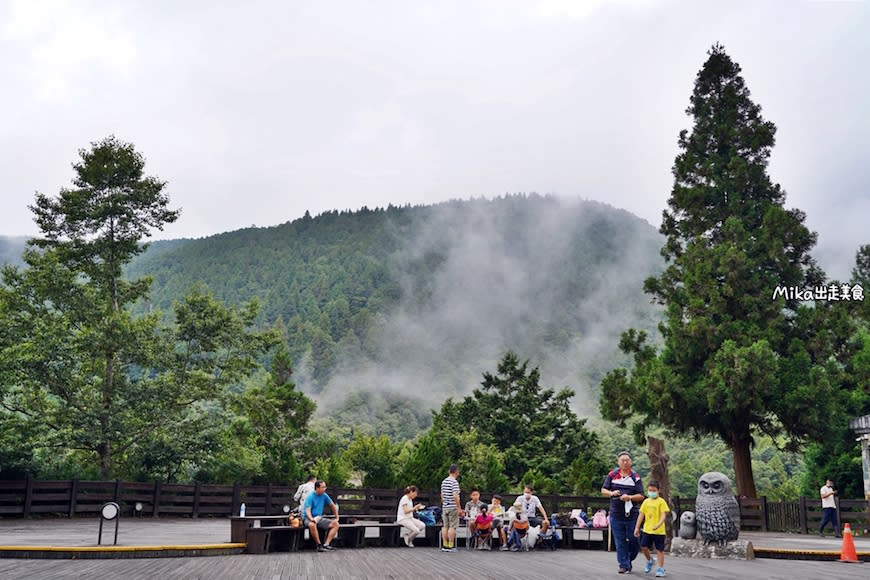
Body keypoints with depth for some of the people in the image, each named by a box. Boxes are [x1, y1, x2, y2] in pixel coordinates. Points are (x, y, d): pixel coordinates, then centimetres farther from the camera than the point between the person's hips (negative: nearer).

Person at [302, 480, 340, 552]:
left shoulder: (324, 496, 3)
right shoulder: (310, 497, -13)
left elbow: (333, 505, 16)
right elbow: (307, 511, -22)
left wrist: (337, 517, 13)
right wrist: (312, 519, -41)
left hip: (319, 518, 6)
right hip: (309, 518, -6)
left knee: (336, 524, -12)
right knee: (312, 525, -41)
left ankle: (326, 544, -22)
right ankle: (319, 545, -27)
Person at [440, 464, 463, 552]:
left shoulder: (444, 482, 11)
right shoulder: (454, 482, -14)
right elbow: (455, 496, -21)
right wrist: (459, 508, -17)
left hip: (445, 507, 7)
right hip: (453, 507, -7)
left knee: (445, 526, 10)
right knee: (452, 527, -3)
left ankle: (444, 546, 12)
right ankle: (450, 546, -3)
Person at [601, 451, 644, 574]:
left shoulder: (635, 477, 1)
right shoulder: (612, 475, 4)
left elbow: (641, 496, -2)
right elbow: (603, 490, 7)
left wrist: (629, 497, -19)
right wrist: (611, 493, -14)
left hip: (631, 514, -1)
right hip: (616, 514, 1)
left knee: (633, 539, 5)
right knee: (620, 541, 4)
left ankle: (629, 559, 27)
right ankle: (624, 565, 11)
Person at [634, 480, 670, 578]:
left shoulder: (661, 502, -8)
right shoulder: (646, 501, 9)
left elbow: (663, 515, -17)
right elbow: (641, 515, 13)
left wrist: (659, 524, -34)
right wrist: (637, 527, 11)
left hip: (659, 531, -5)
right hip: (647, 529, 5)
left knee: (659, 549, 2)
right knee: (644, 547, 4)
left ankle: (661, 568, 12)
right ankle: (649, 560, 32)